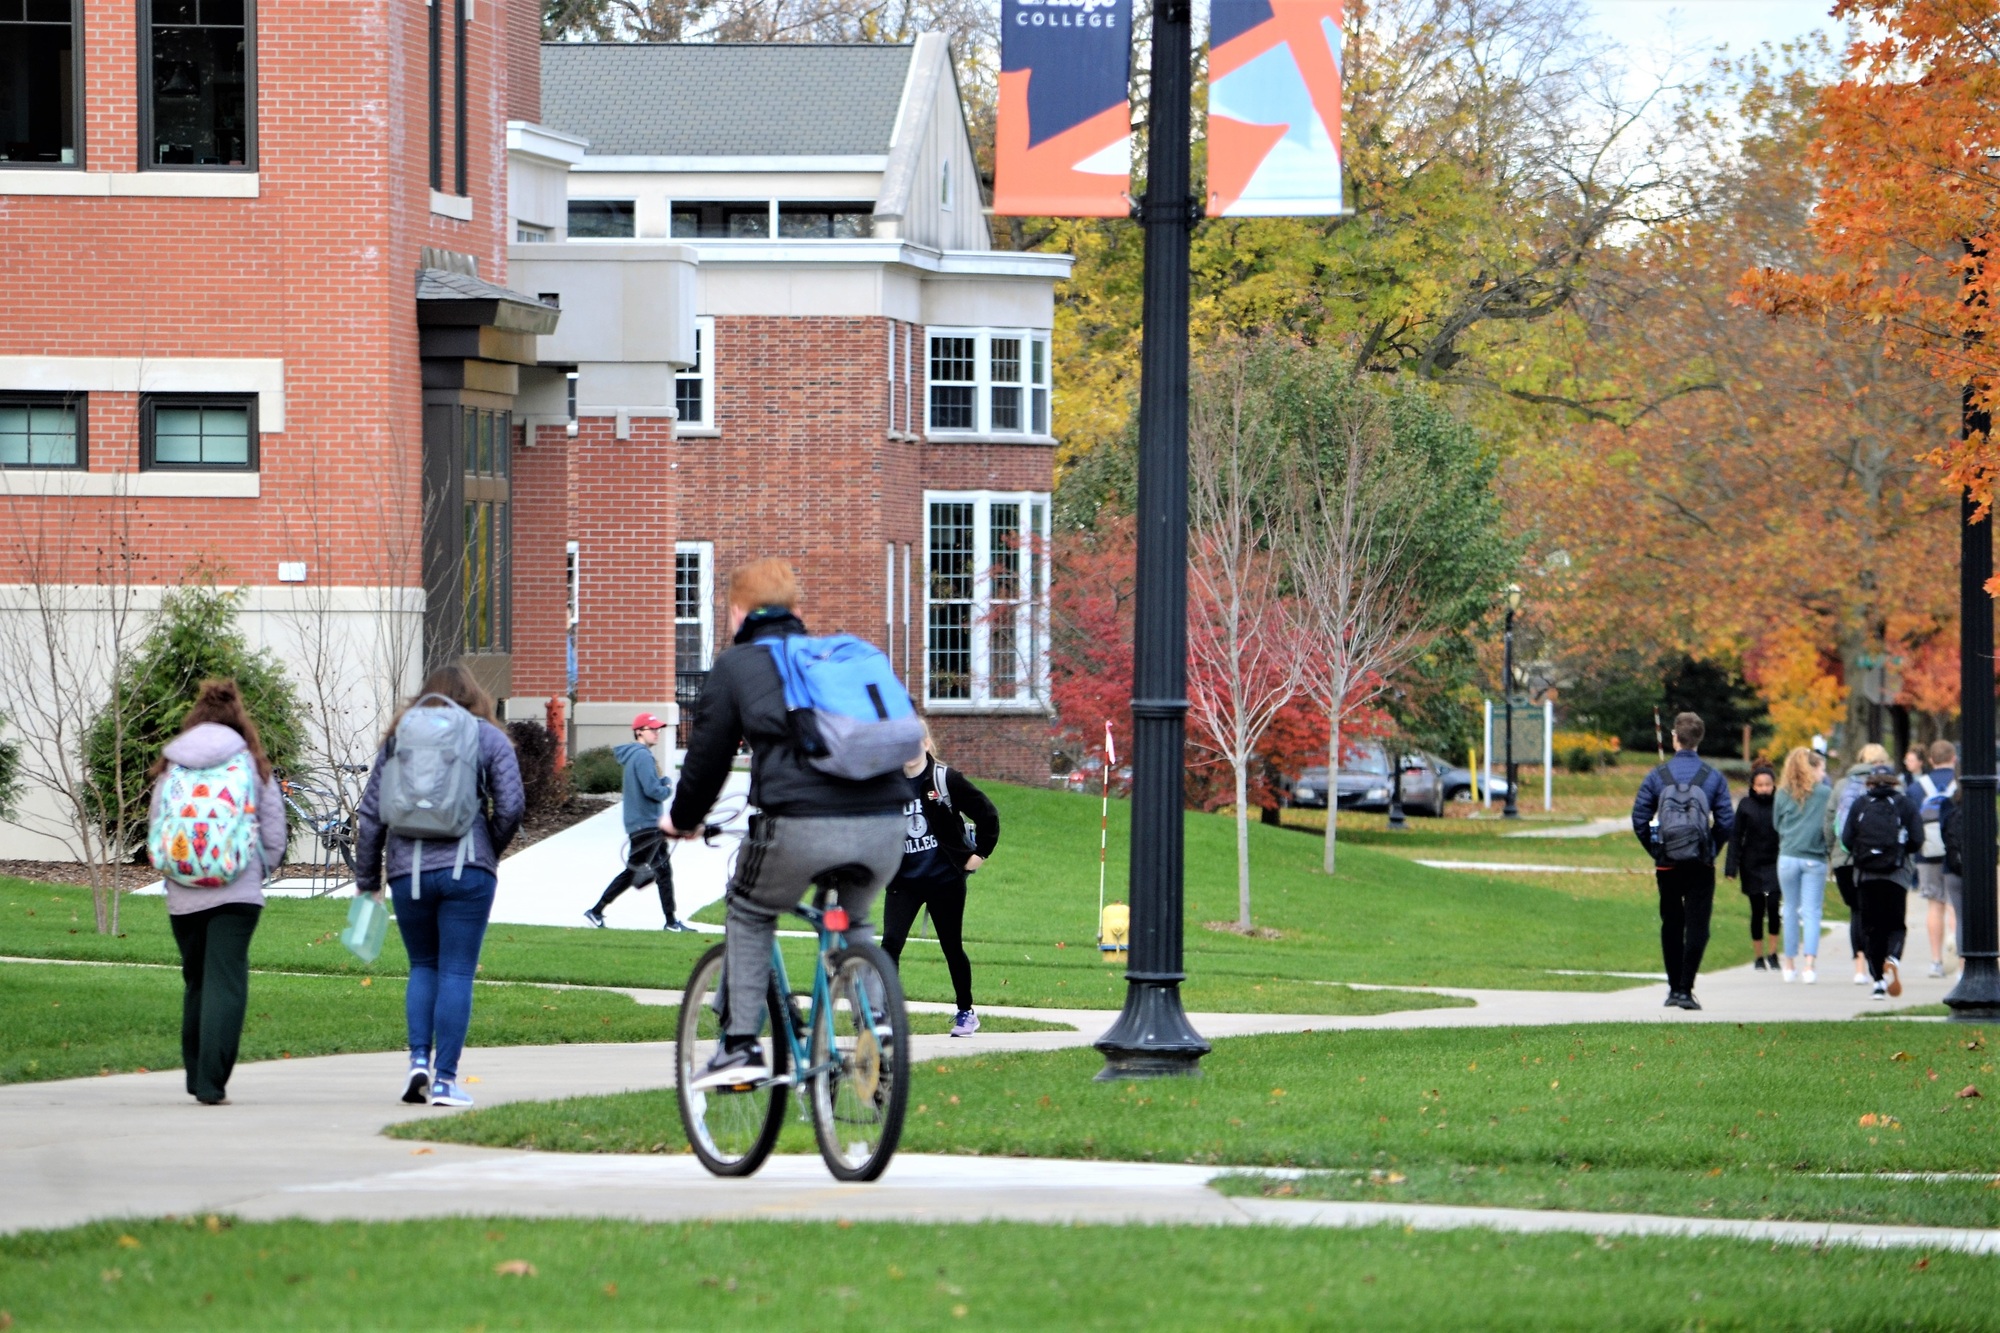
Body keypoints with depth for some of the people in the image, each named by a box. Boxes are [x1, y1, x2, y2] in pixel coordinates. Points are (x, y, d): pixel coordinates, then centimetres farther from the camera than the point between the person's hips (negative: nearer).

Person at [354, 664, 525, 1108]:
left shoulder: (398, 739, 10)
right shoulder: (488, 738, 5)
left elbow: (370, 814, 8)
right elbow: (511, 806, -4)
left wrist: (367, 880, 14)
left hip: (408, 872, 2)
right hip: (467, 871, -2)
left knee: (422, 966, 17)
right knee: (456, 972, 1)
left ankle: (419, 1058, 1)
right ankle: (445, 1079, -2)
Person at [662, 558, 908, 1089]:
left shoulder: (736, 663, 13)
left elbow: (708, 751, 15)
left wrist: (682, 818, 32)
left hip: (801, 826, -4)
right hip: (884, 825, 4)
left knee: (748, 915, 23)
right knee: (853, 923, 32)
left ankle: (740, 1045, 12)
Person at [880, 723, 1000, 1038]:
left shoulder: (945, 779, -8)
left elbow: (987, 814, -2)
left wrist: (980, 854, -3)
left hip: (945, 879, -2)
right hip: (904, 880, 2)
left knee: (952, 947, 10)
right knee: (890, 943, -14)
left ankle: (966, 1012, 27)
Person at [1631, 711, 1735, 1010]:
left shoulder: (1657, 776, -1)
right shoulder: (1713, 778, -2)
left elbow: (1639, 819, -3)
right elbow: (1726, 822, -3)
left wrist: (1654, 850, 9)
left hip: (1667, 865, 1)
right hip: (1701, 866, -1)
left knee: (1671, 925, 16)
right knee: (1697, 927, 0)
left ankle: (1674, 987, 20)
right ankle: (1685, 989, -9)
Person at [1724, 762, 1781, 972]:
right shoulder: (1746, 805, 0)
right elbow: (1736, 837, 2)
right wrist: (1731, 867, -3)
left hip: (1775, 864, -1)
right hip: (1752, 866, 1)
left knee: (1774, 906, -15)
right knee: (1757, 911, 6)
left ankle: (1774, 953, -4)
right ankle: (1758, 957, 16)